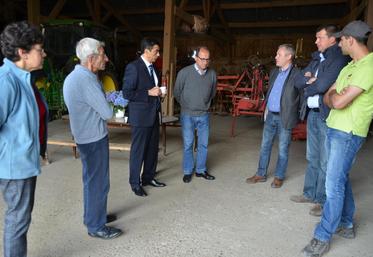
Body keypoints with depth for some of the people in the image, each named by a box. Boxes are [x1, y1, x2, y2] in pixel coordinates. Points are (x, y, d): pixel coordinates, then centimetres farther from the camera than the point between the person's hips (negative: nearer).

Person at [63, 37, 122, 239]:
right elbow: (107, 113, -21)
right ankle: (96, 226, 18)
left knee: (91, 179, 22)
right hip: (94, 139, -10)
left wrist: (109, 98, -1)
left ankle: (93, 214, 38)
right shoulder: (86, 80, -24)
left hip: (85, 136, 10)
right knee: (98, 182, 3)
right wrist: (109, 108, -1)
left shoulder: (74, 76, 9)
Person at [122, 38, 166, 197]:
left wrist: (158, 93, 7)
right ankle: (135, 183, 18)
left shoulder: (152, 67, 12)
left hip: (154, 115, 8)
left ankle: (148, 177, 31)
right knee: (138, 151, 4)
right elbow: (127, 93, -18)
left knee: (153, 149, 15)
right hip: (140, 116, -8)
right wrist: (149, 93, -19)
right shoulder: (133, 67, -14)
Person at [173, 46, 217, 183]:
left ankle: (201, 170, 26)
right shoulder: (184, 72, -11)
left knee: (203, 144, 10)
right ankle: (187, 172, 19)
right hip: (188, 115, -3)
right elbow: (177, 92, 2)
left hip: (204, 115, 3)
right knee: (188, 144, 4)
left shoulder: (212, 74, -2)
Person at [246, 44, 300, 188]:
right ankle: (261, 174, 23)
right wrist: (266, 107, 14)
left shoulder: (297, 74, -12)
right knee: (265, 146, 12)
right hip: (270, 115, 6)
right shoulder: (274, 72, 10)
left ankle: (279, 177, 22)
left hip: (284, 117, -6)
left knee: (283, 149, 7)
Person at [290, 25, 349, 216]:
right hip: (313, 114, 8)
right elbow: (298, 82, 11)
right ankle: (310, 193, 30)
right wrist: (309, 79, -10)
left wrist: (308, 87, -2)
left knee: (325, 162, 0)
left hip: (328, 116, -8)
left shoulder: (339, 59, -11)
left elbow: (322, 85, -22)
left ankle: (323, 201, 13)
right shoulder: (317, 59, 15)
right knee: (312, 158, 16)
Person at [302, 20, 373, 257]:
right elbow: (328, 98, 15)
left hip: (348, 133, -9)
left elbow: (338, 102, -22)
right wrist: (337, 97, -6)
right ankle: (347, 225, 31)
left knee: (334, 184, -6)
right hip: (334, 129, 9)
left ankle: (323, 237, 4)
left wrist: (334, 96, -1)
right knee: (341, 178, 16)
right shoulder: (350, 66, 13)